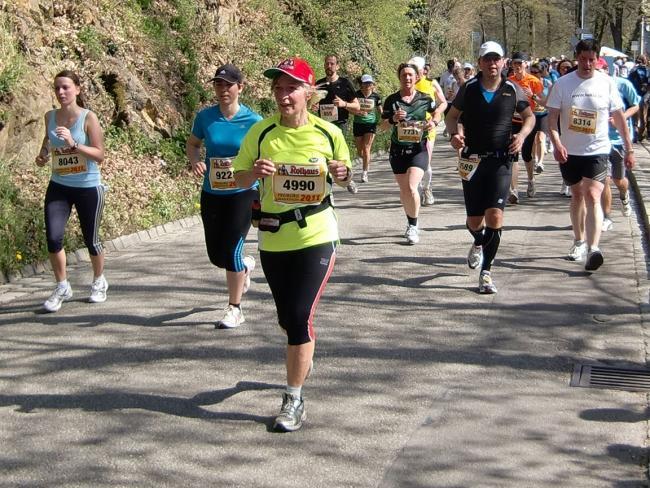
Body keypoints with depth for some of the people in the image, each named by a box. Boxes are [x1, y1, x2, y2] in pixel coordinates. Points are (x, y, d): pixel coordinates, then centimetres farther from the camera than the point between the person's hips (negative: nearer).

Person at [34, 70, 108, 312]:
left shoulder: (88, 118, -12)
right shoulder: (50, 116, 1)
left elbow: (100, 155, -15)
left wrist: (73, 143, -27)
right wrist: (43, 154, 2)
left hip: (88, 188, -3)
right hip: (58, 187, 3)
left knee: (91, 239, 9)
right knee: (53, 237, -12)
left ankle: (99, 282, 36)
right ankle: (62, 288, 8)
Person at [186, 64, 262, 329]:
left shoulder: (253, 121, -9)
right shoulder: (205, 117, -3)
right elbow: (192, 144, 11)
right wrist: (195, 161, -8)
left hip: (243, 193, -3)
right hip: (212, 193, 4)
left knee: (231, 250, -7)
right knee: (215, 255, 9)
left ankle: (235, 309, 10)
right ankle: (245, 266, 45)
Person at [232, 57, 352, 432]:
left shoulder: (329, 133, -4)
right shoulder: (261, 133, -3)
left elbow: (344, 176, 11)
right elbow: (239, 179, 2)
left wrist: (343, 174, -13)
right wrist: (254, 173, -20)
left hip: (317, 236, -2)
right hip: (273, 238, 3)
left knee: (301, 315, -10)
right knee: (287, 315, 17)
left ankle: (294, 399, 2)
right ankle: (304, 356, 50)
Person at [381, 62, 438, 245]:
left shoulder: (424, 99, -1)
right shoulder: (391, 100, -1)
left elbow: (437, 113, 17)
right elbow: (383, 125, 1)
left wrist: (433, 122, -4)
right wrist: (393, 119, -19)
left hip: (418, 149, -2)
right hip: (398, 149, 2)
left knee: (411, 187, -18)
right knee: (403, 190, 10)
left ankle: (413, 226, -2)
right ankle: (411, 224, 31)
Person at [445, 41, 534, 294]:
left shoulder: (512, 89, 1)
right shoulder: (469, 88, 1)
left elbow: (529, 116, 13)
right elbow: (452, 116, 12)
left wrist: (521, 135, -7)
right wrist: (454, 133, -9)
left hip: (501, 161, -1)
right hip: (472, 160, 1)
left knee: (495, 215, -15)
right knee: (474, 220, 6)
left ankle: (486, 272, -2)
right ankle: (478, 243, 44)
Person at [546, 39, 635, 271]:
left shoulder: (606, 83, -2)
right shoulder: (563, 83, -3)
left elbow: (619, 118, 4)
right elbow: (552, 117, -4)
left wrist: (629, 149, 3)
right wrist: (556, 143, -20)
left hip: (597, 150, -2)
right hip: (569, 151, 2)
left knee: (592, 196, -15)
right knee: (577, 195, 16)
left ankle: (593, 248, -23)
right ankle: (579, 241, 32)